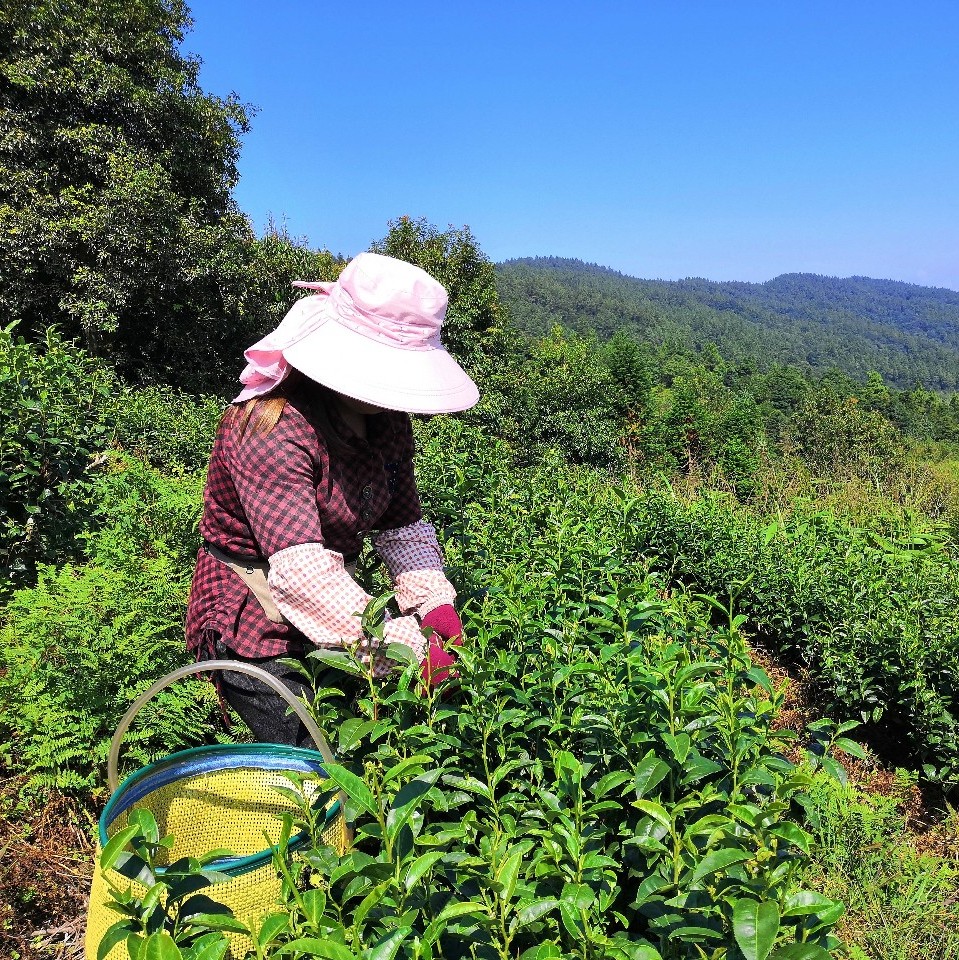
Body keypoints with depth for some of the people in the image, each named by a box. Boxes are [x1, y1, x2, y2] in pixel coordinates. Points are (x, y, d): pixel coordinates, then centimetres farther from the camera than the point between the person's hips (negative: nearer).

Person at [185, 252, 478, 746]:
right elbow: (298, 569, -36)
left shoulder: (386, 420, -2)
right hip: (259, 635, -7)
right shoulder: (272, 429, -27)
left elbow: (403, 525, 2)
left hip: (330, 624, 7)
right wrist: (408, 649, -40)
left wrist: (433, 602, -15)